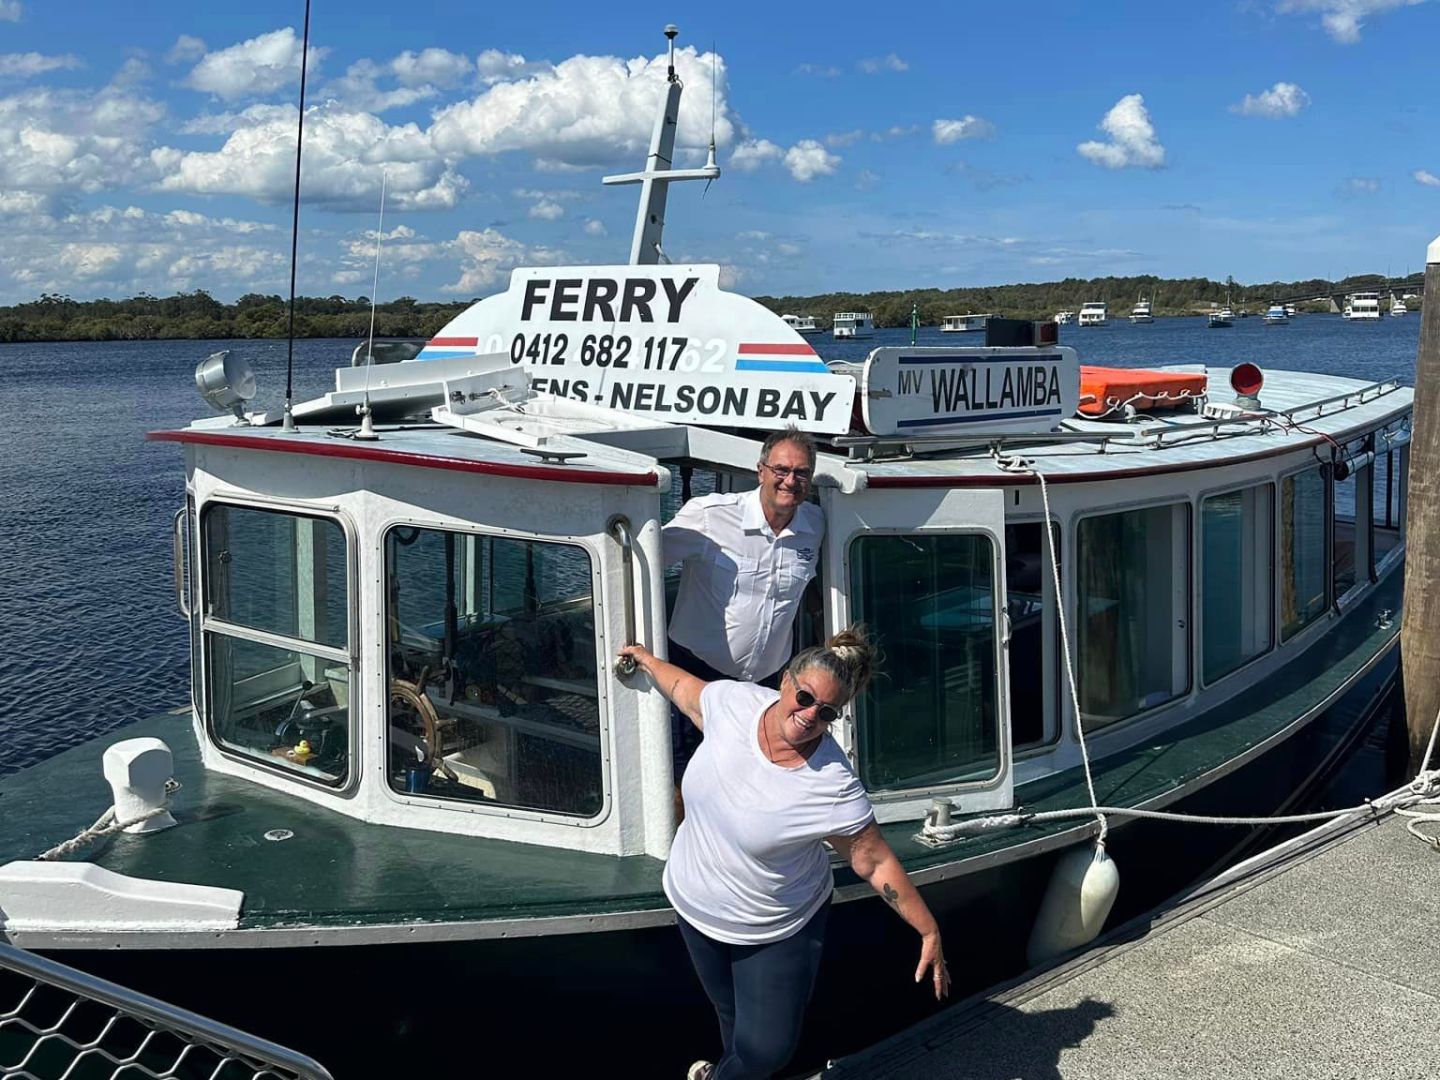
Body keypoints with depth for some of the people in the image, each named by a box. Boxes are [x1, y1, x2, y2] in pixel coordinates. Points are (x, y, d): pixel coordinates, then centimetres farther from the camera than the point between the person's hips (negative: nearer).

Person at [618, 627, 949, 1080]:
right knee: (731, 1015, 23)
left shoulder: (834, 786, -31)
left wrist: (930, 933, -16)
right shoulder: (733, 701, -21)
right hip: (696, 905, 4)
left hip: (778, 932, -3)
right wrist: (647, 659, 21)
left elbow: (876, 862, -20)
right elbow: (686, 689, 3)